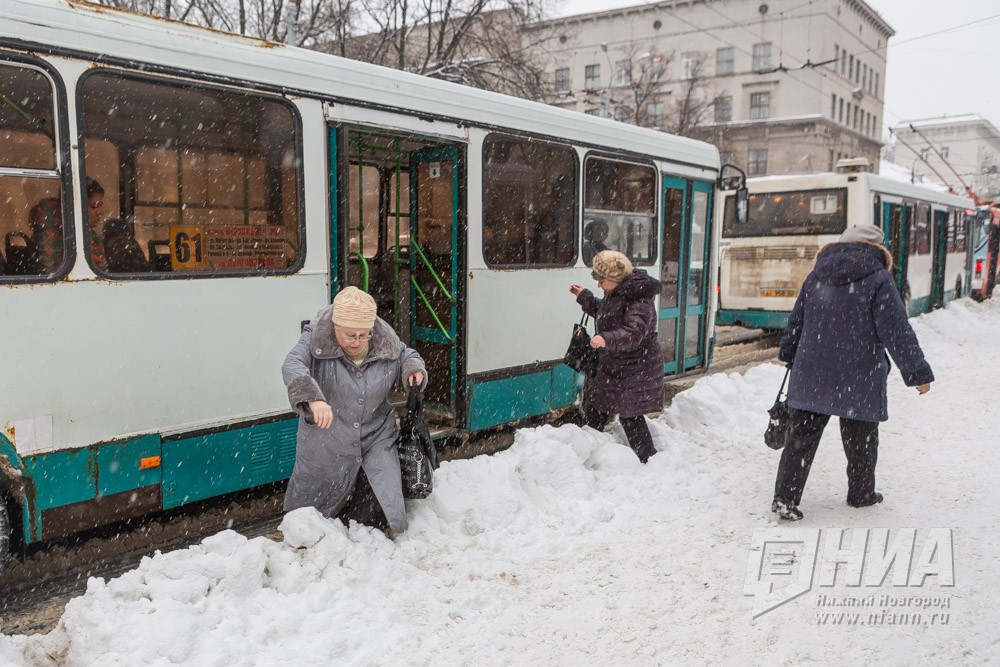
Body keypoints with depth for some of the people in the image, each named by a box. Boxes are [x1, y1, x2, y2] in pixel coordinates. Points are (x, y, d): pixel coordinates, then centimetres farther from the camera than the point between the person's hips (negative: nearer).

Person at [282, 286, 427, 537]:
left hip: (376, 439, 2)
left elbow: (406, 355, 12)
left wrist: (414, 367, -13)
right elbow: (292, 366, -36)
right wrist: (313, 398, -55)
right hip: (326, 445, -1)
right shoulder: (316, 340, -19)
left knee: (388, 517, 1)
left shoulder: (385, 342, -9)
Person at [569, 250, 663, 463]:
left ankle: (648, 459, 14)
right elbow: (603, 313, 28)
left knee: (629, 416, -3)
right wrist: (584, 297, 29)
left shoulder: (639, 300, -23)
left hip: (635, 371, -10)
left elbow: (634, 332, -36)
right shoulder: (615, 295, 8)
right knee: (594, 412, 16)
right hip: (613, 366, 10)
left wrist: (606, 340, -49)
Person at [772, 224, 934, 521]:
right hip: (859, 378, -4)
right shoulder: (879, 279, -7)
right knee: (860, 437, 13)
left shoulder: (817, 276, 9)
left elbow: (796, 321, 16)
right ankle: (861, 493, 29)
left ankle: (785, 497, 0)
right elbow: (897, 331, -10)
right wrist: (918, 371, -5)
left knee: (802, 435, 4)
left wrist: (789, 356, 29)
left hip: (812, 374, 4)